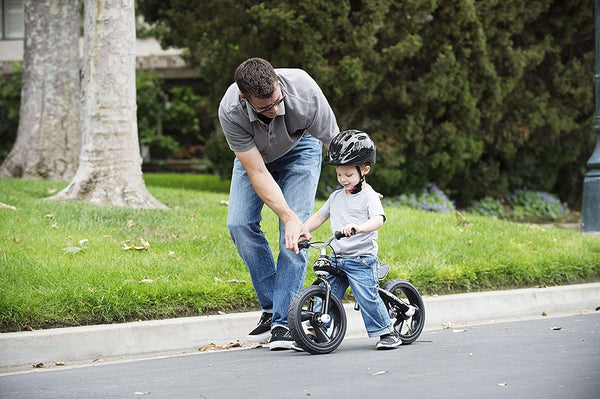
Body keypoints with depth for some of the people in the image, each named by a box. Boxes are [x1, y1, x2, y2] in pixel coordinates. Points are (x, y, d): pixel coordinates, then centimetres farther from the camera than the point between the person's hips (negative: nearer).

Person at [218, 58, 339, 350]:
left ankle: (283, 321, -13)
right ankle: (270, 307, 1)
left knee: (294, 234, -17)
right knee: (239, 224, -14)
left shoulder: (304, 90, -39)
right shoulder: (230, 112, -37)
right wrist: (288, 217, -41)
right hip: (254, 154, 1)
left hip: (299, 148, -1)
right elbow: (257, 173, -32)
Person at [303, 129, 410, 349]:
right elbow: (319, 216, 22)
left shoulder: (369, 196, -6)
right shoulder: (336, 197, 14)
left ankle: (387, 333, 0)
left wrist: (357, 228, -41)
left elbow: (378, 219, -22)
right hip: (336, 260, 6)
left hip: (361, 259, -6)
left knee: (368, 298, -11)